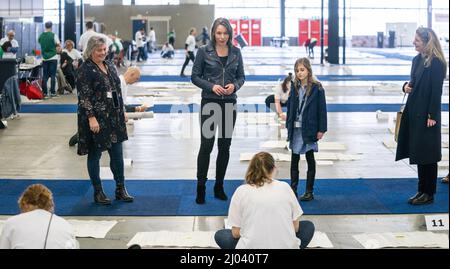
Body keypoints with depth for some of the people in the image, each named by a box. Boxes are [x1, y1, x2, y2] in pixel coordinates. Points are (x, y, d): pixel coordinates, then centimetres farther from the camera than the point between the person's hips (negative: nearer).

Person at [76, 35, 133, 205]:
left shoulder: (110, 66, 11)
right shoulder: (85, 70, -11)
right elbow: (84, 96, -16)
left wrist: (122, 111, 17)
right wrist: (91, 118, -21)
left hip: (114, 118, 7)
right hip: (96, 119, -7)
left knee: (117, 153, 10)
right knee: (95, 155, 4)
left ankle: (120, 189, 20)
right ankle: (98, 192, 14)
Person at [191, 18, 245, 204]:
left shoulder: (235, 52, 5)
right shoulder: (204, 52, -3)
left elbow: (241, 76, 10)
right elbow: (195, 77, -1)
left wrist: (235, 85, -11)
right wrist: (211, 86, -16)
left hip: (229, 103, 3)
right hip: (209, 103, -3)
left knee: (225, 146, 7)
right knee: (206, 145, -5)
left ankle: (219, 187, 18)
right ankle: (201, 187, 4)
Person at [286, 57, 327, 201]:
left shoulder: (317, 88, -9)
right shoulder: (294, 87, 6)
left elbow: (322, 109, -7)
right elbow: (290, 106, 9)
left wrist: (321, 129, -10)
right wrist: (288, 125, 4)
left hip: (309, 129, -5)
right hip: (295, 129, 5)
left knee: (310, 160, 5)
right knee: (294, 159, 10)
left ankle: (309, 192, 11)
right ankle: (293, 189, 18)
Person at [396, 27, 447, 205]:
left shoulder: (436, 63, -14)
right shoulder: (417, 60, 11)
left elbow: (437, 91, -15)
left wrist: (432, 116, -17)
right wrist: (407, 86, -1)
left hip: (427, 115, -8)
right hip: (414, 112, 8)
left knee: (427, 155, 0)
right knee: (418, 153, 13)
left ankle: (429, 194, 9)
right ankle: (422, 191, 22)